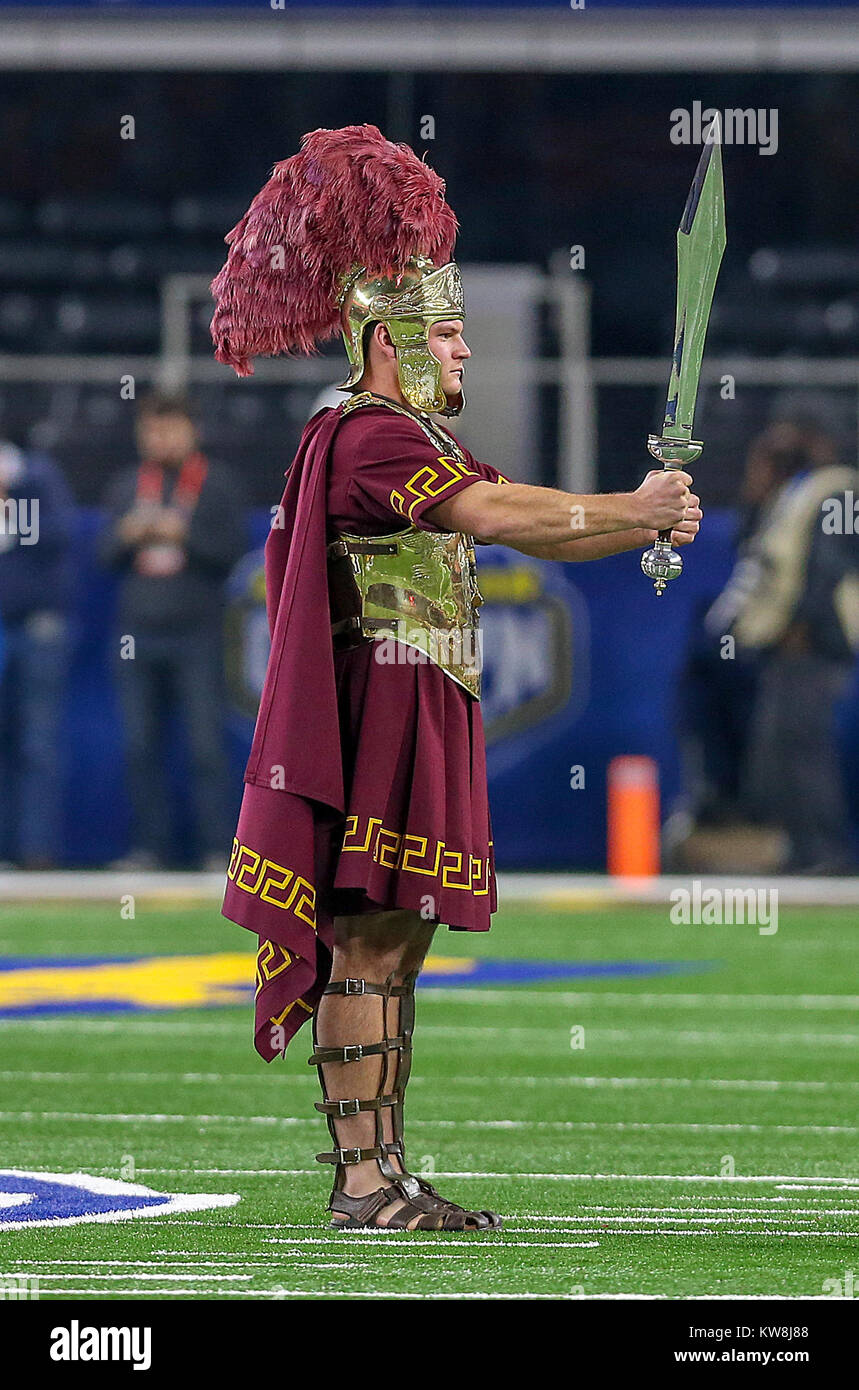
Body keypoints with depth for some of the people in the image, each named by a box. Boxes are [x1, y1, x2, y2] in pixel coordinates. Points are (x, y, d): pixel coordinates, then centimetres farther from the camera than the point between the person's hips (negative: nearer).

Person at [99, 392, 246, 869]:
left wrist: (184, 533, -17)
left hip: (197, 632, -4)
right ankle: (149, 844, 9)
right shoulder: (126, 485, 14)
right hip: (138, 637, 4)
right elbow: (107, 556, 13)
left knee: (206, 745, -8)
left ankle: (218, 845, -7)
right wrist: (127, 535, -7)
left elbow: (233, 547, -5)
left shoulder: (216, 482, 3)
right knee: (141, 745, 4)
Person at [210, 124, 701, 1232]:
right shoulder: (365, 436, -12)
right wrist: (631, 512, -20)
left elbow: (522, 528, 16)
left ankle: (383, 1173, 10)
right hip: (379, 706, -11)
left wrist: (643, 525, 0)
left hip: (427, 717, 11)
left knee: (395, 944, 9)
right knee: (367, 937, -11)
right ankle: (363, 1179, -13)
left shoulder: (417, 442, 21)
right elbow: (496, 514, -24)